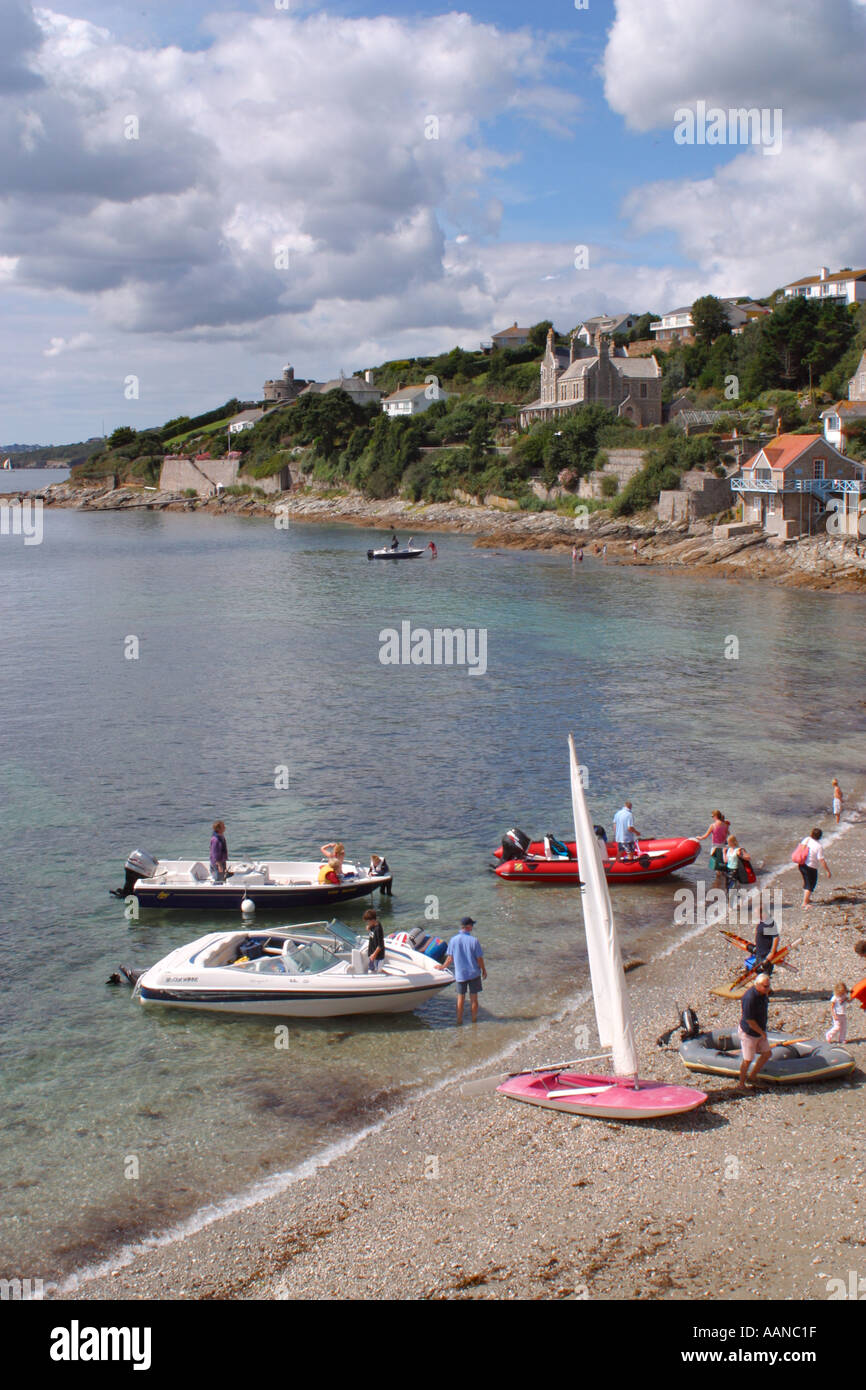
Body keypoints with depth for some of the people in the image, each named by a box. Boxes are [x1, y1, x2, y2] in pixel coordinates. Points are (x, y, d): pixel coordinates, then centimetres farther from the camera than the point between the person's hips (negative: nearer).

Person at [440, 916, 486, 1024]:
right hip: (474, 973, -2)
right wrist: (484, 971, 6)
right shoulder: (474, 940, -14)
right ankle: (474, 1020, 17)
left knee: (460, 998, 13)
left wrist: (442, 967, 16)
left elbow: (450, 958, -2)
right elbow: (480, 959, -9)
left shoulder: (453, 940, -7)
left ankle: (459, 1021, 18)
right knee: (474, 998, 9)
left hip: (460, 974, 2)